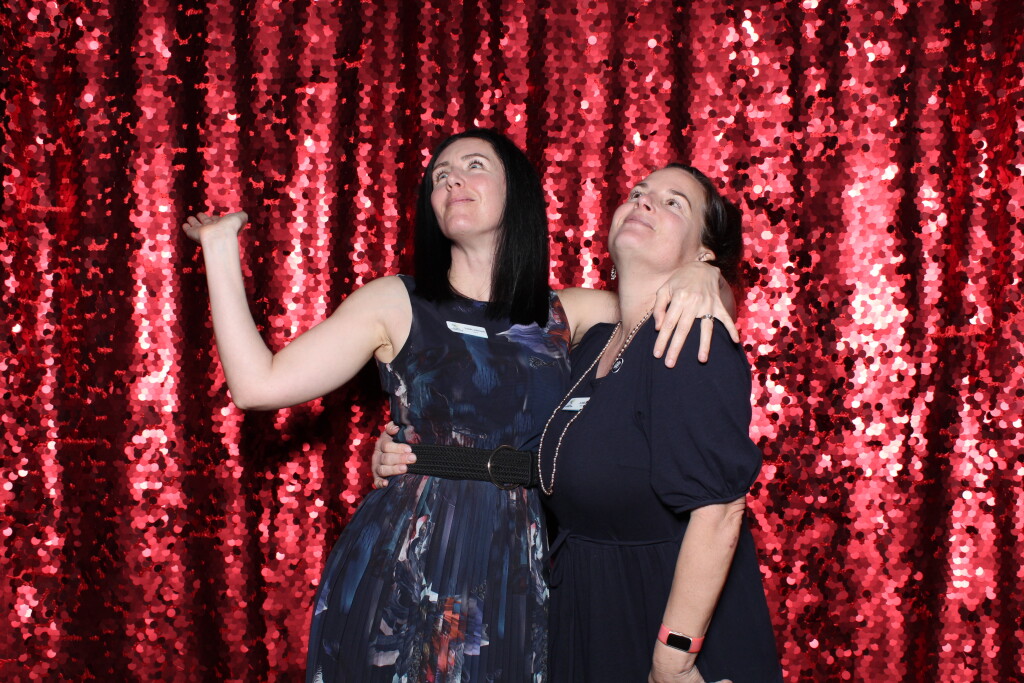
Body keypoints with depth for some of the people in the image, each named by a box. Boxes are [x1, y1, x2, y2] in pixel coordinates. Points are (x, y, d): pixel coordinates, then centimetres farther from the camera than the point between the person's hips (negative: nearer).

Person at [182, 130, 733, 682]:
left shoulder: (569, 315, 7)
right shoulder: (396, 304, 2)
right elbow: (259, 384, -5)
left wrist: (699, 276, -14)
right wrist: (220, 246, -3)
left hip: (515, 576, 2)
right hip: (398, 576, -1)